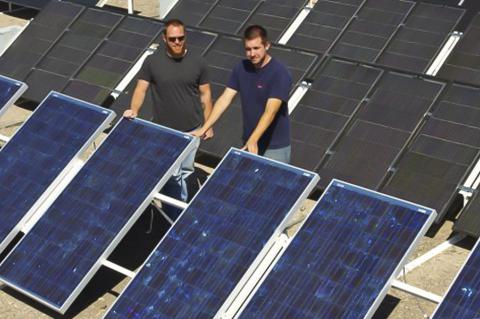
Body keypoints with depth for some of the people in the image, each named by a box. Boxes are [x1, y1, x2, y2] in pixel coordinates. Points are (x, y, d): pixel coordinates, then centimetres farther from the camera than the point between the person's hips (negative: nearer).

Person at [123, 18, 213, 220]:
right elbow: (141, 88, -8)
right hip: (164, 131, -1)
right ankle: (174, 217, 11)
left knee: (184, 173, 14)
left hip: (191, 130, 1)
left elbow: (205, 94, 3)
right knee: (171, 176, -1)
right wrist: (133, 110, -27)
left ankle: (180, 212, 31)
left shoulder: (198, 63, -5)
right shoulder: (152, 62, -8)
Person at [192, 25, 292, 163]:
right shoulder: (241, 68, -2)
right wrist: (204, 128, -8)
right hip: (249, 142, 5)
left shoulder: (280, 74, -21)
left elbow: (270, 112, -29)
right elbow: (225, 99, -1)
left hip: (276, 147, -5)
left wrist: (253, 140, -39)